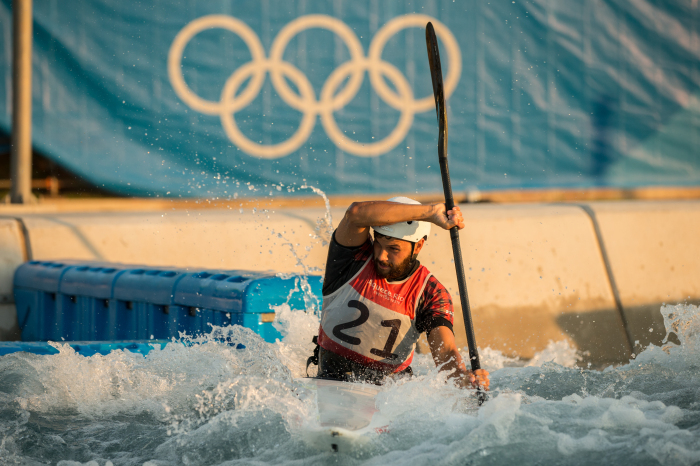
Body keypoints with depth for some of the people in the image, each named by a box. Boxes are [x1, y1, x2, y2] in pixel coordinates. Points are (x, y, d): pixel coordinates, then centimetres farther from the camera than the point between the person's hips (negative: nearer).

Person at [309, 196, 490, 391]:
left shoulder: (431, 293, -6)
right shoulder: (356, 258, -8)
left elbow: (445, 352, -17)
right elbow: (356, 213, -29)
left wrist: (464, 375, -42)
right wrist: (430, 212, -32)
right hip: (329, 381, -2)